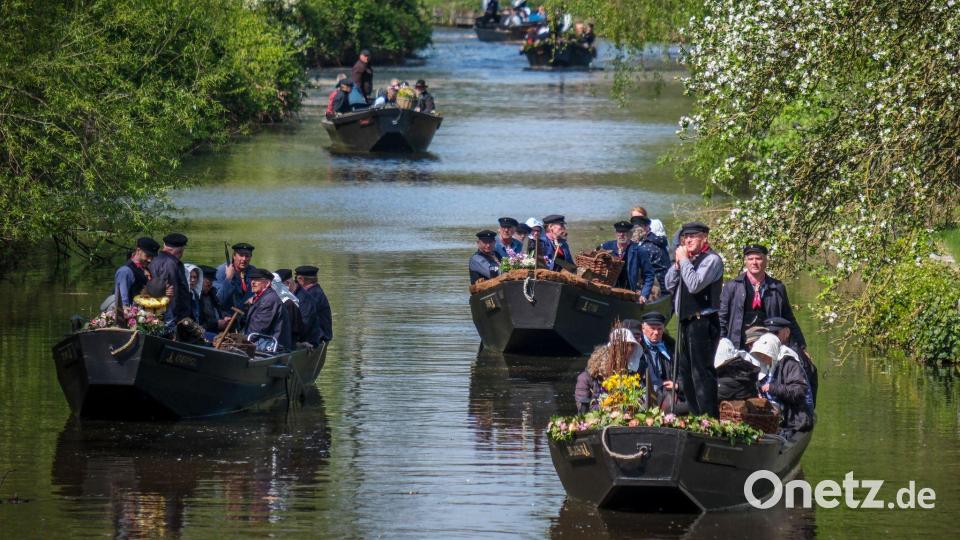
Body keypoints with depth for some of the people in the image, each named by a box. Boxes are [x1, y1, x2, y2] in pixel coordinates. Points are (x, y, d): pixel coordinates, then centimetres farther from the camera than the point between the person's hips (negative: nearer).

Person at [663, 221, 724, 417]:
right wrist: (678, 263, 3)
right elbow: (669, 285, 16)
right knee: (686, 372, 14)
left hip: (702, 322, -10)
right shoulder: (689, 259, 18)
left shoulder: (711, 259, -9)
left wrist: (684, 260, -12)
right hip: (686, 321, 10)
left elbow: (695, 284, -22)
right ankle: (696, 416, 21)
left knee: (702, 373, -11)